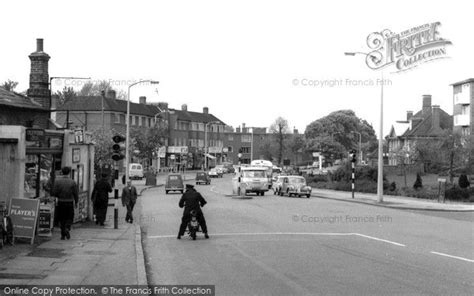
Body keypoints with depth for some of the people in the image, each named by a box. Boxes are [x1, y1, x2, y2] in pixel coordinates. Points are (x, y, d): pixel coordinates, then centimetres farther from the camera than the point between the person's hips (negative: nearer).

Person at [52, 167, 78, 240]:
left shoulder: (57, 181, -6)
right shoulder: (72, 182, -6)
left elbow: (54, 193, -9)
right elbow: (75, 194, -4)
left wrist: (59, 196, 12)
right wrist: (76, 202, 11)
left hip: (60, 202, 1)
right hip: (69, 202, -1)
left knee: (61, 219, 10)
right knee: (69, 218, 11)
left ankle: (63, 235, 10)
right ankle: (67, 228, -15)